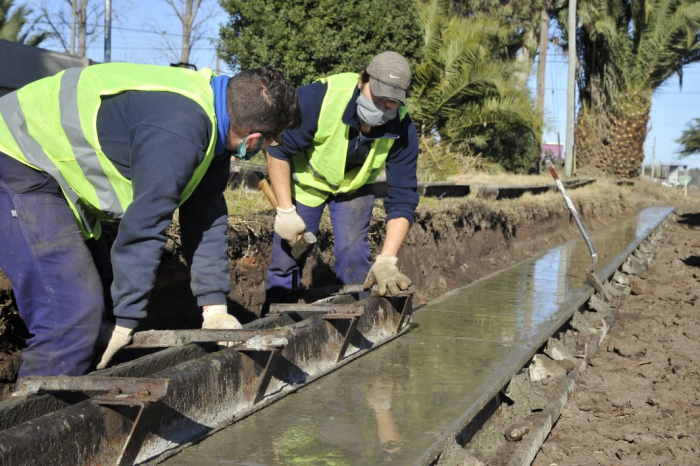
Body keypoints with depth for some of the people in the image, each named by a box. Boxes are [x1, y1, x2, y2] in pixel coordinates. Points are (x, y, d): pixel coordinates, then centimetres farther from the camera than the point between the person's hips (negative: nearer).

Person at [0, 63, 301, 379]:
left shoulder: (211, 115, 1)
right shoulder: (178, 131, -30)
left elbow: (205, 216, 4)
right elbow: (144, 225, -26)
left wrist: (214, 308, 4)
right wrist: (126, 320, -17)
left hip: (56, 168, 10)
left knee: (100, 302, 13)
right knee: (71, 317, -17)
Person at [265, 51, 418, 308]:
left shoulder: (403, 131, -27)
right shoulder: (319, 98, -36)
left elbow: (402, 199, -25)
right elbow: (277, 149, -23)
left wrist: (386, 261, -35)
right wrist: (285, 211, -25)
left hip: (355, 186, 2)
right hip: (306, 179, -1)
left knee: (353, 255, -11)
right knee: (286, 255, -3)